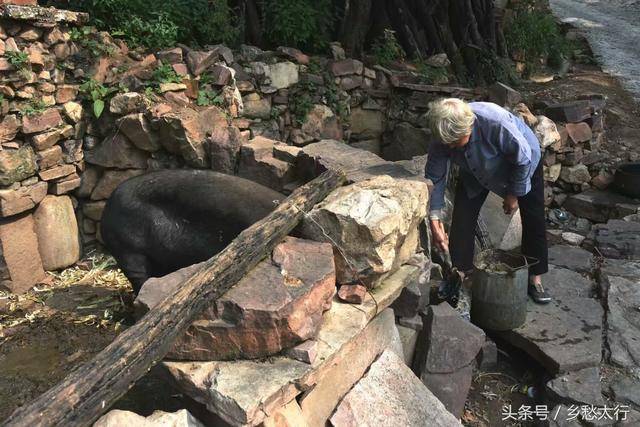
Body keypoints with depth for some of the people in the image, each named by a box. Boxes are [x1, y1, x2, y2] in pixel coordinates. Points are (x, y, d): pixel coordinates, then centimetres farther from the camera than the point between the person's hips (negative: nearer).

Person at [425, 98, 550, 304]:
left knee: (533, 221, -1)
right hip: (476, 171, 3)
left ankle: (535, 279, 15)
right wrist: (434, 219, -25)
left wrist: (513, 193, -17)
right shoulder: (444, 136, -31)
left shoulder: (496, 123, -44)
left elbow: (523, 158, -27)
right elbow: (435, 177, -21)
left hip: (523, 163, -3)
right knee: (461, 220, -7)